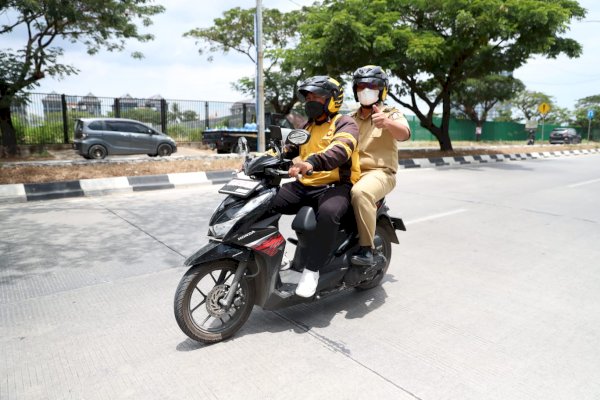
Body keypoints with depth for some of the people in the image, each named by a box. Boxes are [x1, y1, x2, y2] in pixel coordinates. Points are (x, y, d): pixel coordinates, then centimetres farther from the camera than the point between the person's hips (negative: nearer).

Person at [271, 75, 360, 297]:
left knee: (328, 213, -38)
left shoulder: (345, 123, -2)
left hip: (336, 186, -7)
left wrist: (313, 162, -44)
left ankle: (312, 269, -24)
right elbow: (286, 149, 20)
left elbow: (340, 149, -24)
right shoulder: (307, 127, 24)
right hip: (304, 186, 7)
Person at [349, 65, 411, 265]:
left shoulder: (391, 114, 4)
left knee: (360, 192, -36)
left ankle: (366, 248, -26)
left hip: (379, 172, -6)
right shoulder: (351, 119, 22)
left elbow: (405, 133, -18)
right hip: (351, 172, 6)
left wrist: (387, 123, -42)